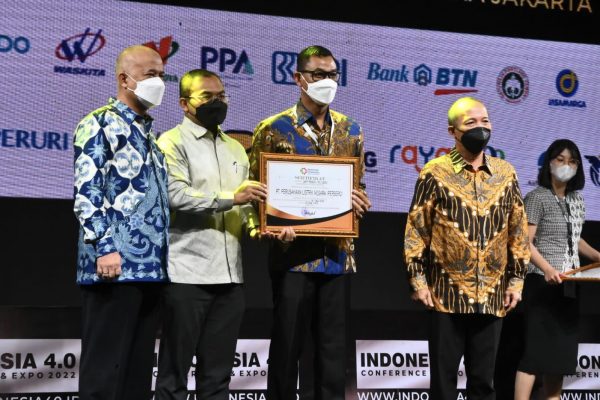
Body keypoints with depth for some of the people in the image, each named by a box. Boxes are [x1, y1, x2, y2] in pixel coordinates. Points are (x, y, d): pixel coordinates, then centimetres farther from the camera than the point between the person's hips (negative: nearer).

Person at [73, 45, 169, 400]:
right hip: (115, 264, -8)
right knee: (104, 369, -6)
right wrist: (104, 248, -21)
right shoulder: (101, 124, -3)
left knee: (139, 367, 9)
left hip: (151, 266, 8)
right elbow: (86, 191, -12)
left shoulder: (149, 133, 22)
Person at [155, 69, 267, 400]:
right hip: (187, 274, -6)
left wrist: (254, 224, 0)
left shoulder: (236, 149, 20)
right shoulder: (172, 143, -2)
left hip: (230, 275, 6)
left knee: (217, 373, 10)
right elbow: (175, 195, -16)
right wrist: (230, 197, -18)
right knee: (175, 371, 1)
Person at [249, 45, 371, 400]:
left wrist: (358, 203, -4)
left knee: (334, 348, 8)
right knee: (287, 347, 4)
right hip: (294, 254, -4)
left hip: (338, 254, 4)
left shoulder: (350, 130, 11)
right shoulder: (274, 129, -2)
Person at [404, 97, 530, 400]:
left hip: (492, 296, 3)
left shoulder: (505, 174, 8)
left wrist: (516, 279, 7)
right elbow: (416, 229, -1)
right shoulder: (435, 173, -2)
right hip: (447, 294, -3)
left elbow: (518, 231, 11)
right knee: (444, 375, 4)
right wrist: (417, 279, -6)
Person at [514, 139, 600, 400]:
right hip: (543, 283, -7)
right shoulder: (537, 197, -8)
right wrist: (547, 269, -27)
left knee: (561, 350, 8)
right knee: (536, 348, -10)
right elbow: (525, 242, -14)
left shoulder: (577, 199, 13)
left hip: (568, 285, 7)